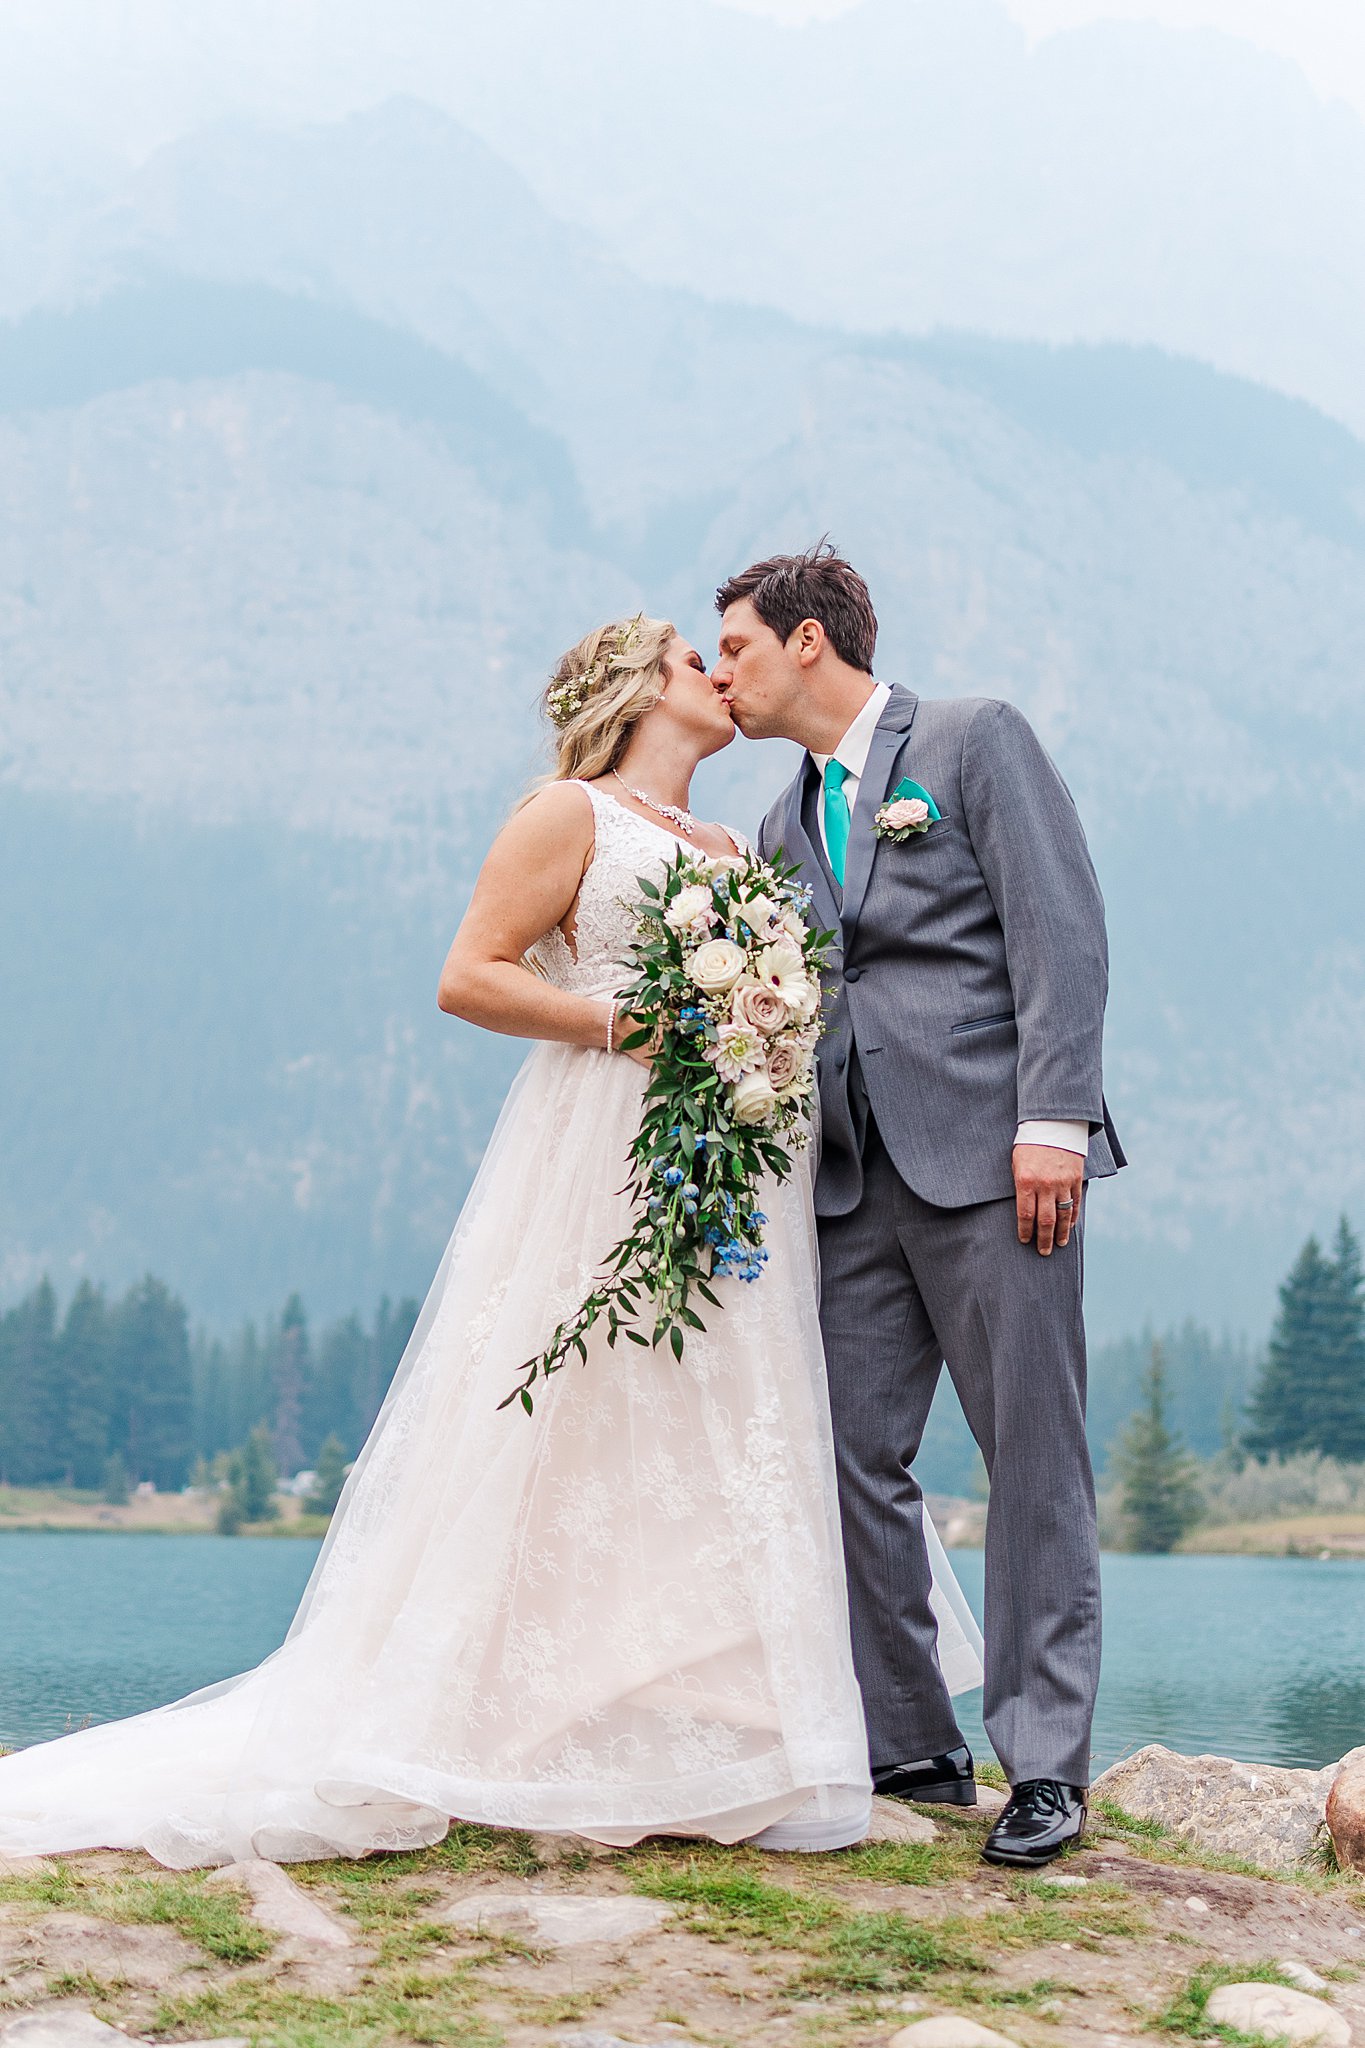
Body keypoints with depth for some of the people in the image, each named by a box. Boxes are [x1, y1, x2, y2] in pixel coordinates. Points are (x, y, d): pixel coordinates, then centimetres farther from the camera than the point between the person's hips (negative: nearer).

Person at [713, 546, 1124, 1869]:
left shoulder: (974, 740, 2)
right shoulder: (784, 826, 22)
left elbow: (1062, 931, -7)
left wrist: (1052, 1121, -15)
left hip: (987, 1157, -6)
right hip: (854, 1177, 6)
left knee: (1034, 1460, -3)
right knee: (853, 1459, 3)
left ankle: (1045, 1761, 3)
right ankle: (910, 1747, 13)